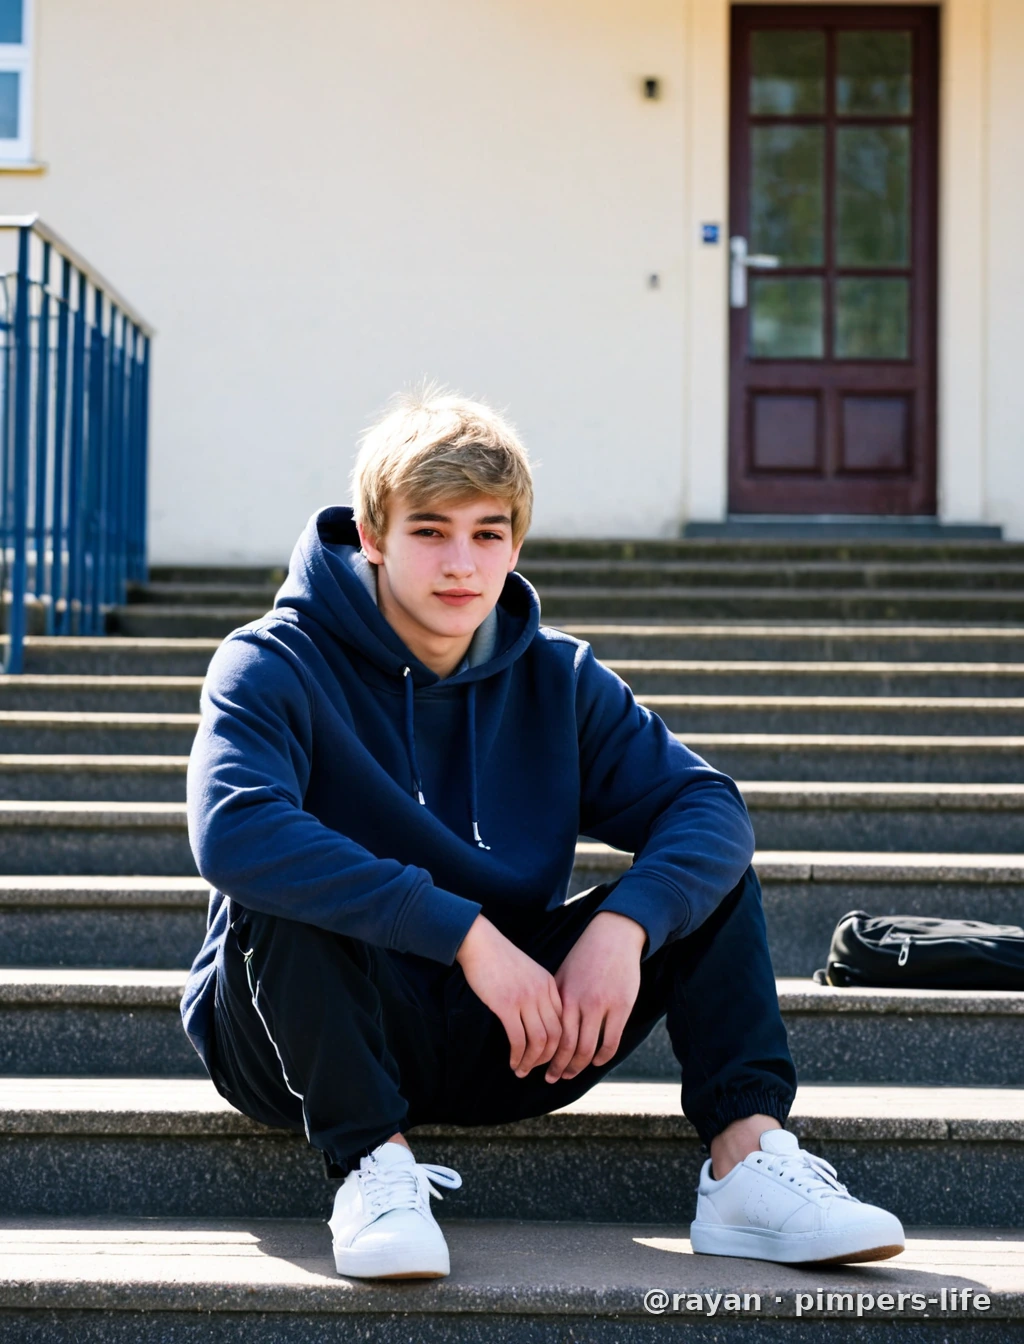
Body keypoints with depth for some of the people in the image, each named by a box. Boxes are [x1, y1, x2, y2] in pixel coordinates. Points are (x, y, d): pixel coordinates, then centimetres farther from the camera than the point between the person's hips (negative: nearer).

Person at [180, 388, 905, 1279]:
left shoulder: (556, 679, 4)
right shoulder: (276, 665, -11)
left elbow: (705, 804, -6)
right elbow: (232, 829, -32)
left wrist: (621, 926, -27)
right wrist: (466, 932, -34)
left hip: (498, 1049, 4)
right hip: (310, 1037, -4)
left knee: (705, 870, -5)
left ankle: (748, 1154, -18)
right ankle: (372, 1160, -27)